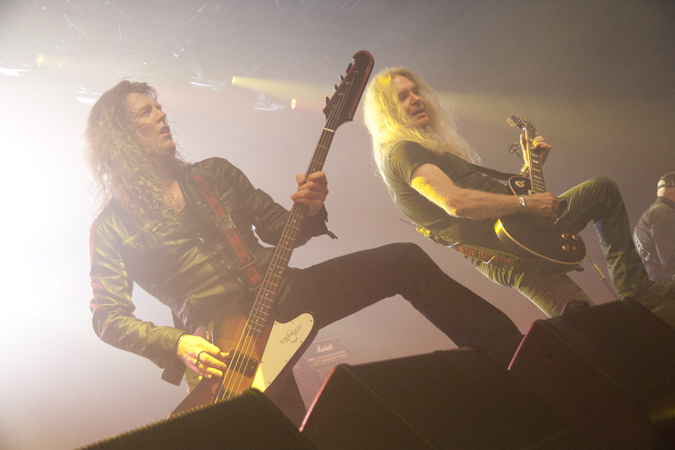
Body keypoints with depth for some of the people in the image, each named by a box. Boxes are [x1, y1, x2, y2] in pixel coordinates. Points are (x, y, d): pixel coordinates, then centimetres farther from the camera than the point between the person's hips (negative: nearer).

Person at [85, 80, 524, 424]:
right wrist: (176, 343, -19)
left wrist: (309, 210, -10)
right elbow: (107, 316, -3)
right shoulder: (113, 226, 1)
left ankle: (515, 358, -8)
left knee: (405, 261, -11)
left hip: (279, 294, 4)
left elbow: (281, 230, 14)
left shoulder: (215, 174, 13)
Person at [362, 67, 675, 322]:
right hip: (499, 246, -9)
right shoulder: (401, 153, -9)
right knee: (603, 190, -2)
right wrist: (526, 203, -19)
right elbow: (457, 203, -25)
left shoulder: (432, 149, 26)